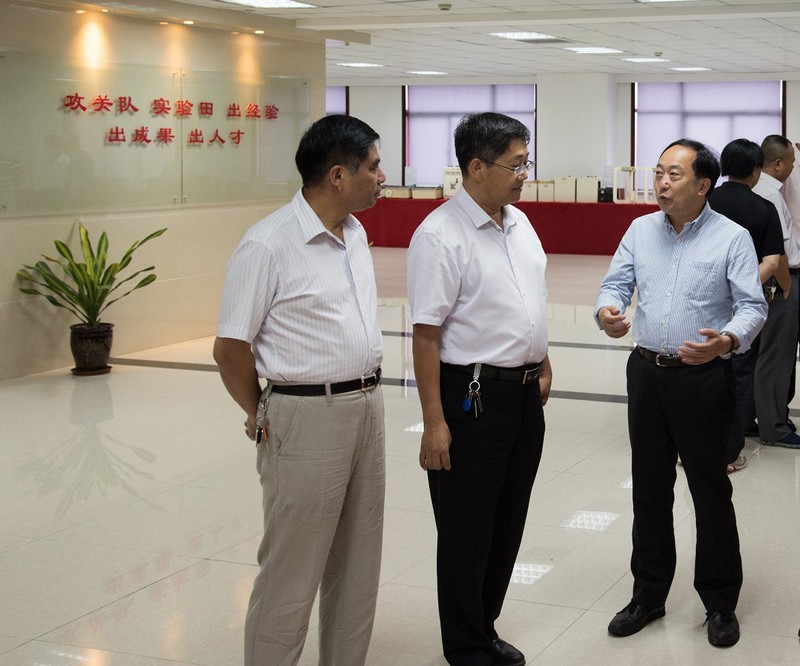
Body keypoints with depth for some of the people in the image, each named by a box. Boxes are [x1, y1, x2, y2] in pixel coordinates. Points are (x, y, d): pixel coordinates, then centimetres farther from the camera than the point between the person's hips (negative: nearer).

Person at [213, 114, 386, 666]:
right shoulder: (268, 245, -15)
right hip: (307, 418, -8)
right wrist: (261, 418, -1)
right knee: (292, 574, 1)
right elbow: (230, 348, -11)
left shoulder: (356, 235, 10)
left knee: (357, 565, 16)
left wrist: (368, 393, 13)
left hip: (367, 409, 8)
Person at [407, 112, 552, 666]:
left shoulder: (520, 224, 9)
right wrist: (434, 422, -21)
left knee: (508, 522, 17)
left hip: (525, 393, 8)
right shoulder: (441, 236, -17)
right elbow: (426, 334, -19)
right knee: (466, 530, 6)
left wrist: (543, 366, 21)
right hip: (474, 396, -8)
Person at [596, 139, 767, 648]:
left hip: (703, 378, -4)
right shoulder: (641, 230, 6)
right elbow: (617, 284, 4)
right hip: (647, 373, 4)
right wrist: (607, 311, -19)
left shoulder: (732, 238, -7)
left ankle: (721, 602, 19)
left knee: (710, 492, 4)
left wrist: (727, 341, -30)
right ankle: (649, 594, 27)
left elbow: (752, 306, -10)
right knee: (649, 489, 13)